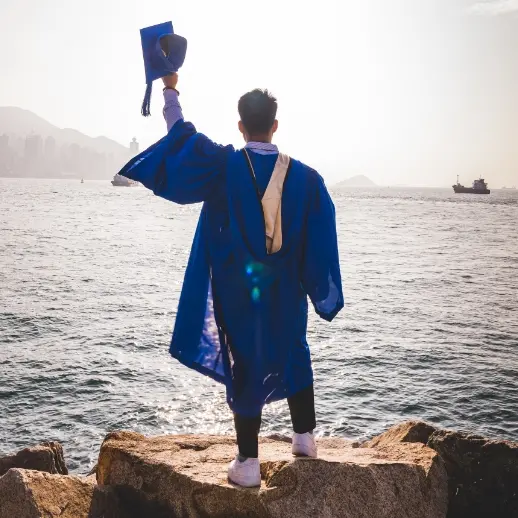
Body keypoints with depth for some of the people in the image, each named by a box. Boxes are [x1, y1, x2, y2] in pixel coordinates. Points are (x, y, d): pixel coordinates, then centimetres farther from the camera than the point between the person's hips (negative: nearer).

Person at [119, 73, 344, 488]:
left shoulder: (220, 166, -13)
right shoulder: (305, 177, -7)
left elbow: (181, 136, -1)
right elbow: (320, 243, -4)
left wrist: (170, 91, 14)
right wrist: (323, 295, 6)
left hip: (237, 291, -2)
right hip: (285, 293, 2)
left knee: (244, 364, 6)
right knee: (293, 355, 23)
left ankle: (248, 463, 10)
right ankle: (304, 437, 31)